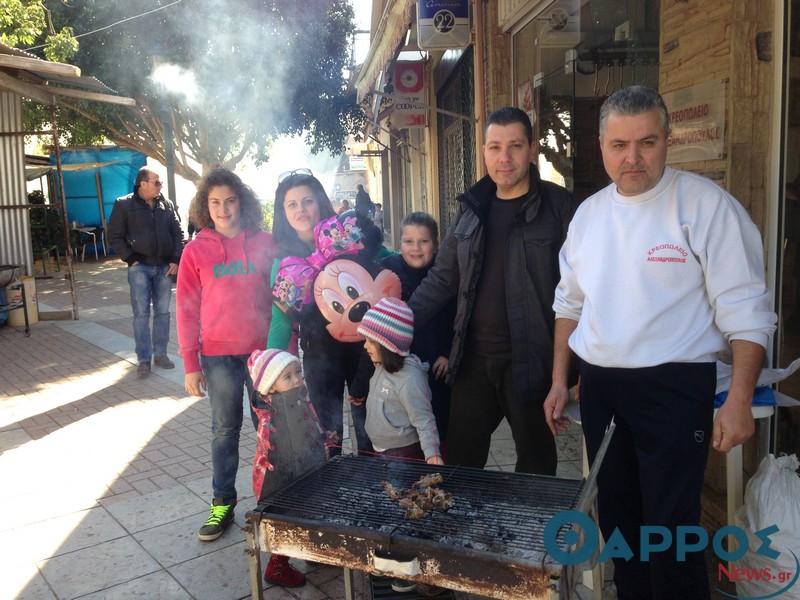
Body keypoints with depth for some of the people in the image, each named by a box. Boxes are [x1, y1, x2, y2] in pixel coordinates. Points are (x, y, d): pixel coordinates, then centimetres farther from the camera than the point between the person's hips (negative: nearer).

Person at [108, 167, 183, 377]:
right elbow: (115, 236, -1)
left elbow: (178, 233, 10)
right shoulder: (124, 205, -2)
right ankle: (144, 359, 2)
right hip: (140, 267, -3)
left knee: (162, 312, 8)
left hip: (164, 267, 4)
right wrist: (131, 259, -9)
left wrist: (176, 260, 1)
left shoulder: (166, 204, 8)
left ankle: (160, 354, 18)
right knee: (141, 314, -3)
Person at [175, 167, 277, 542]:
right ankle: (222, 503, 23)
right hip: (219, 356, 0)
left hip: (263, 350, 0)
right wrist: (191, 364, -2)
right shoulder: (196, 251, 1)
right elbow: (187, 310, 1)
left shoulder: (264, 243, 1)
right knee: (225, 430, 10)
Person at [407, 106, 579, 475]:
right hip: (473, 358, 4)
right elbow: (442, 279, 12)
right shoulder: (471, 209, 9)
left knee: (536, 464, 14)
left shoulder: (558, 206, -6)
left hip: (530, 361, -4)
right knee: (459, 460, 14)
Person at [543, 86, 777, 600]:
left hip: (674, 387, -5)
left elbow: (745, 311, -11)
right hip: (599, 385, 6)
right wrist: (560, 380, 11)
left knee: (670, 527, -2)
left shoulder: (706, 204, -10)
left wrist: (739, 401, -16)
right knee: (617, 515, 17)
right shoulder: (589, 212, 7)